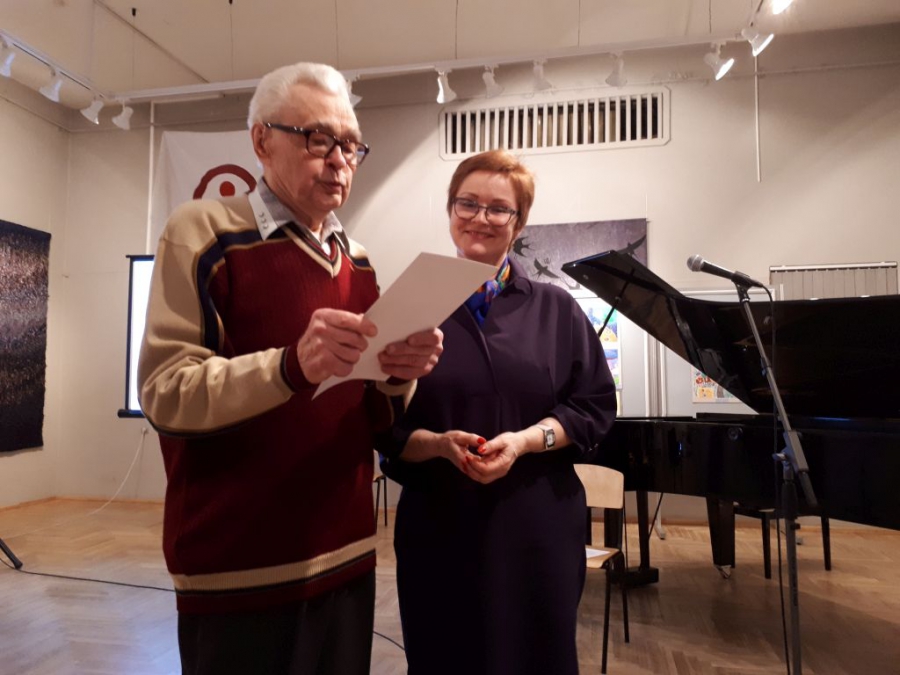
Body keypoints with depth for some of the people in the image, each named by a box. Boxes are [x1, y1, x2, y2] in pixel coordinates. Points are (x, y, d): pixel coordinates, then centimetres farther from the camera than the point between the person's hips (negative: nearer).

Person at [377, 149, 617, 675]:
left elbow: (595, 406, 0)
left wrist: (525, 441, -14)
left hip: (538, 525, 1)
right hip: (440, 528, 0)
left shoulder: (556, 309, 3)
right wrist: (439, 444, -17)